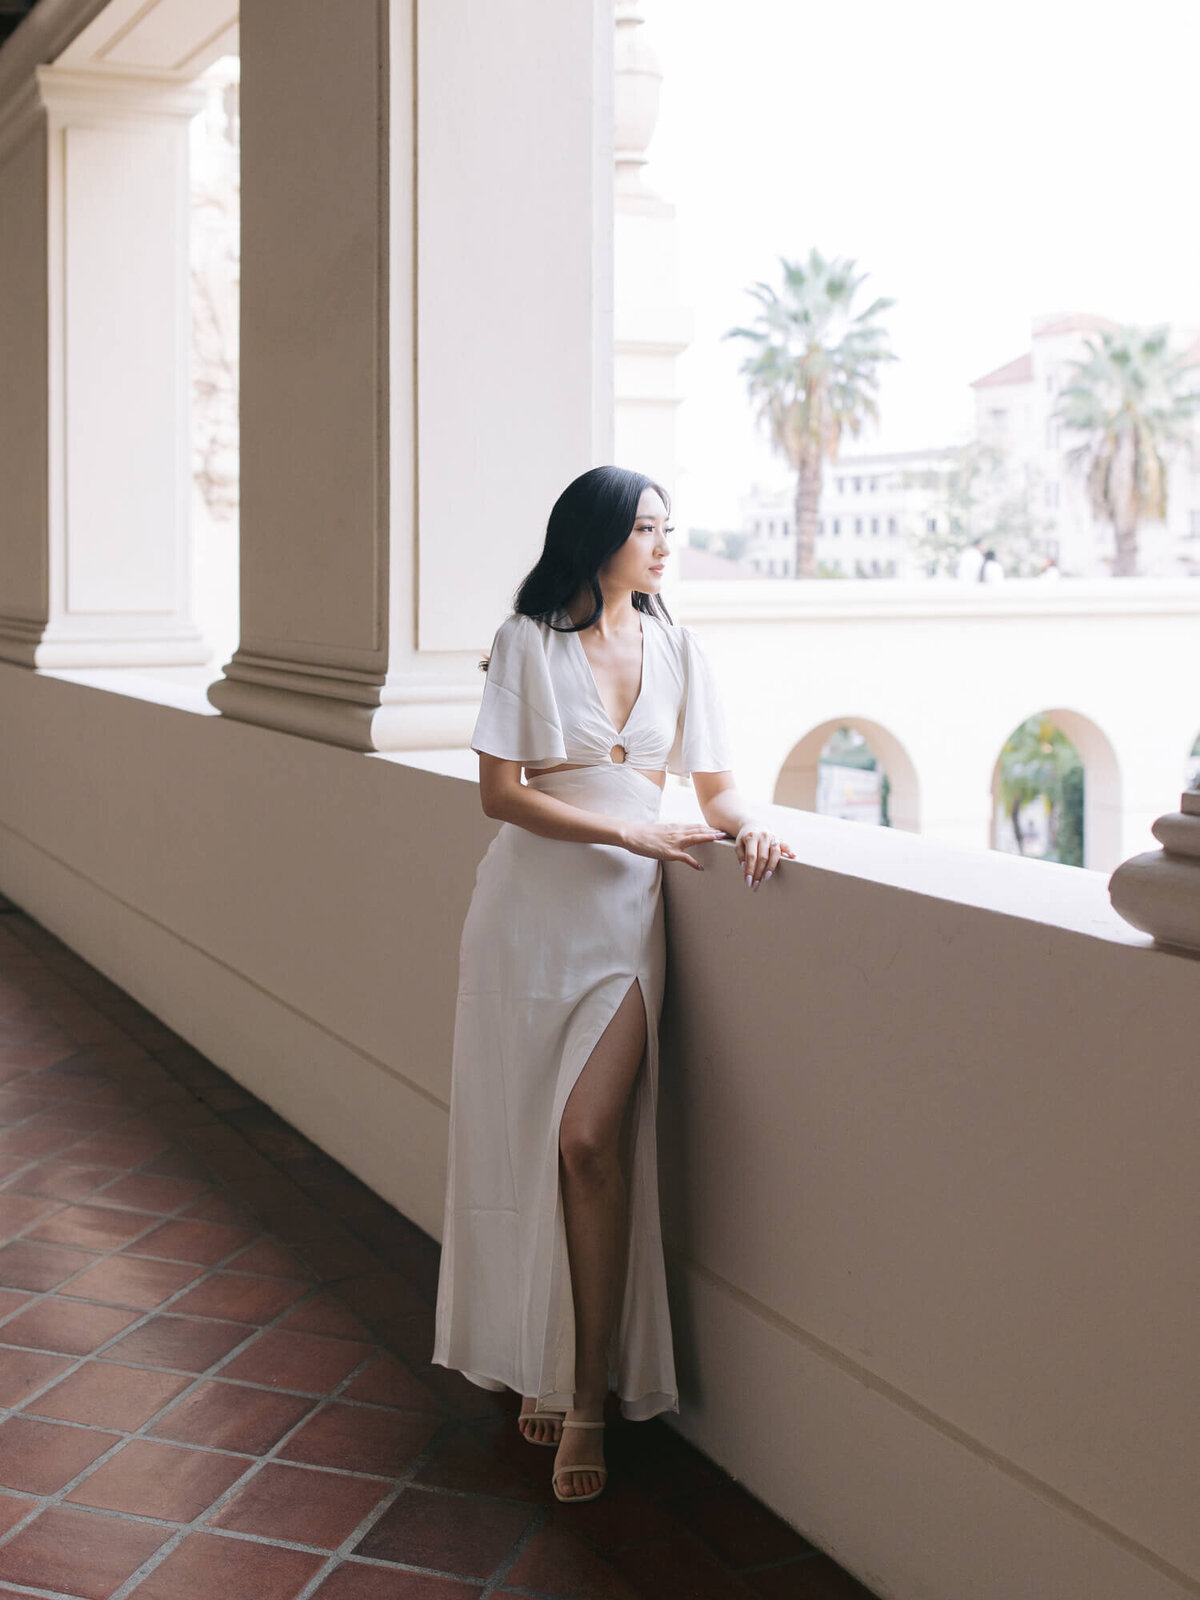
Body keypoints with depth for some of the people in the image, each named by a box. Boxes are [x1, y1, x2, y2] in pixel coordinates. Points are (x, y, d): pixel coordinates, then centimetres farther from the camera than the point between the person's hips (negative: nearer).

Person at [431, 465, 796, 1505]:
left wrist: (748, 826, -11)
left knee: (591, 1140, -14)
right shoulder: (528, 641, 0)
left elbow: (716, 787, 12)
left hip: (625, 915, 1)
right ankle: (537, 1365, 21)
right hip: (532, 909, -1)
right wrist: (631, 834, -13)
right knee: (522, 1143, 3)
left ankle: (589, 1395, -5)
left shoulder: (678, 650, 9)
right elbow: (500, 792, -5)